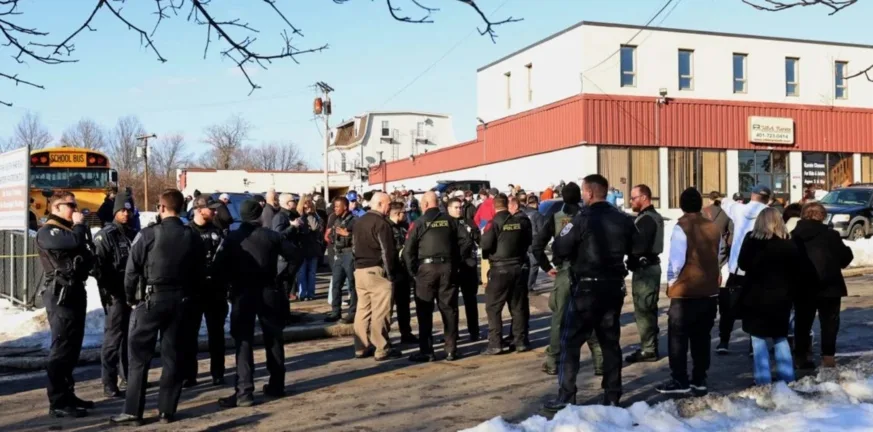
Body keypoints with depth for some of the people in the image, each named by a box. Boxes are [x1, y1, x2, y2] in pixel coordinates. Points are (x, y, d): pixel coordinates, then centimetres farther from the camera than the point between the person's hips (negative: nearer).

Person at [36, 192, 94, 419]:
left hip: (75, 291, 10)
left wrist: (89, 259, 0)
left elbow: (84, 254, 21)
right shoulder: (47, 232, -9)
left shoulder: (70, 229, 21)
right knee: (62, 347, -10)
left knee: (72, 347, 13)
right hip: (60, 294, -9)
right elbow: (75, 242, -27)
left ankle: (66, 394, 21)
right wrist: (80, 224, -9)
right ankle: (57, 402, -7)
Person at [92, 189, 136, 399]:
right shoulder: (105, 236, -7)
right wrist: (108, 289, -18)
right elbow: (97, 266, -15)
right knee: (114, 337, -7)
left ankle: (128, 374, 30)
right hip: (115, 293, -7)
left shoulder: (133, 235, 13)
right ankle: (109, 385, -4)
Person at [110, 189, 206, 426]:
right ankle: (167, 410, 12)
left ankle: (133, 411, 5)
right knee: (174, 356, 8)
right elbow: (200, 273, 6)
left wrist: (131, 297, 5)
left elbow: (131, 270, -8)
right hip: (181, 301, 4)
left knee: (140, 356, 4)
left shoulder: (148, 234, -9)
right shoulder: (193, 237, 4)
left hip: (151, 299, -4)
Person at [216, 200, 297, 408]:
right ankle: (276, 386, 21)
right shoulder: (272, 236, -1)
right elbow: (293, 255, -7)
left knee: (243, 342, -1)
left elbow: (220, 265, -7)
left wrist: (233, 281, 6)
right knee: (274, 339, 14)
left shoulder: (232, 238, -2)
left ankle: (244, 391, -9)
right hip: (269, 292, 1)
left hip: (242, 293, -1)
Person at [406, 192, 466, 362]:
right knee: (449, 309, 8)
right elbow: (461, 244, 3)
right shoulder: (449, 220, 5)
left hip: (426, 267, -3)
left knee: (425, 311, 5)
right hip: (447, 267, 3)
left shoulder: (419, 223, -3)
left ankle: (426, 351, 5)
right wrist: (455, 264, 10)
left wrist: (413, 270, 3)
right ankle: (451, 350, 10)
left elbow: (408, 250, -6)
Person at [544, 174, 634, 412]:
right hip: (614, 286, 6)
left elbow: (559, 248, -12)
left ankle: (566, 396, -2)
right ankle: (612, 395, 15)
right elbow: (633, 248, 18)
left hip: (588, 287, -6)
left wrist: (566, 233, 6)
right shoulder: (623, 219, 6)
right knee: (610, 341, 13)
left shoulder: (583, 218, -13)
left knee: (571, 341, 1)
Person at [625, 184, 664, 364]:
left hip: (645, 268, -11)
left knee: (643, 310, -5)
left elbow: (639, 246, -25)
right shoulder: (651, 216, 17)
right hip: (648, 266, 11)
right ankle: (649, 346, 23)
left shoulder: (647, 219, -17)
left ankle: (648, 350, -1)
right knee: (646, 310, 16)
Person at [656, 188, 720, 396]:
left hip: (684, 292, -6)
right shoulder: (714, 227, 4)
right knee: (701, 338, 12)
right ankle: (699, 380, 15)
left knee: (678, 338, 3)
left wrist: (671, 281, 0)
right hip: (709, 291, 6)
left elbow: (676, 261, -16)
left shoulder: (681, 227, -14)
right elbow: (717, 258, 9)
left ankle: (679, 381, 4)